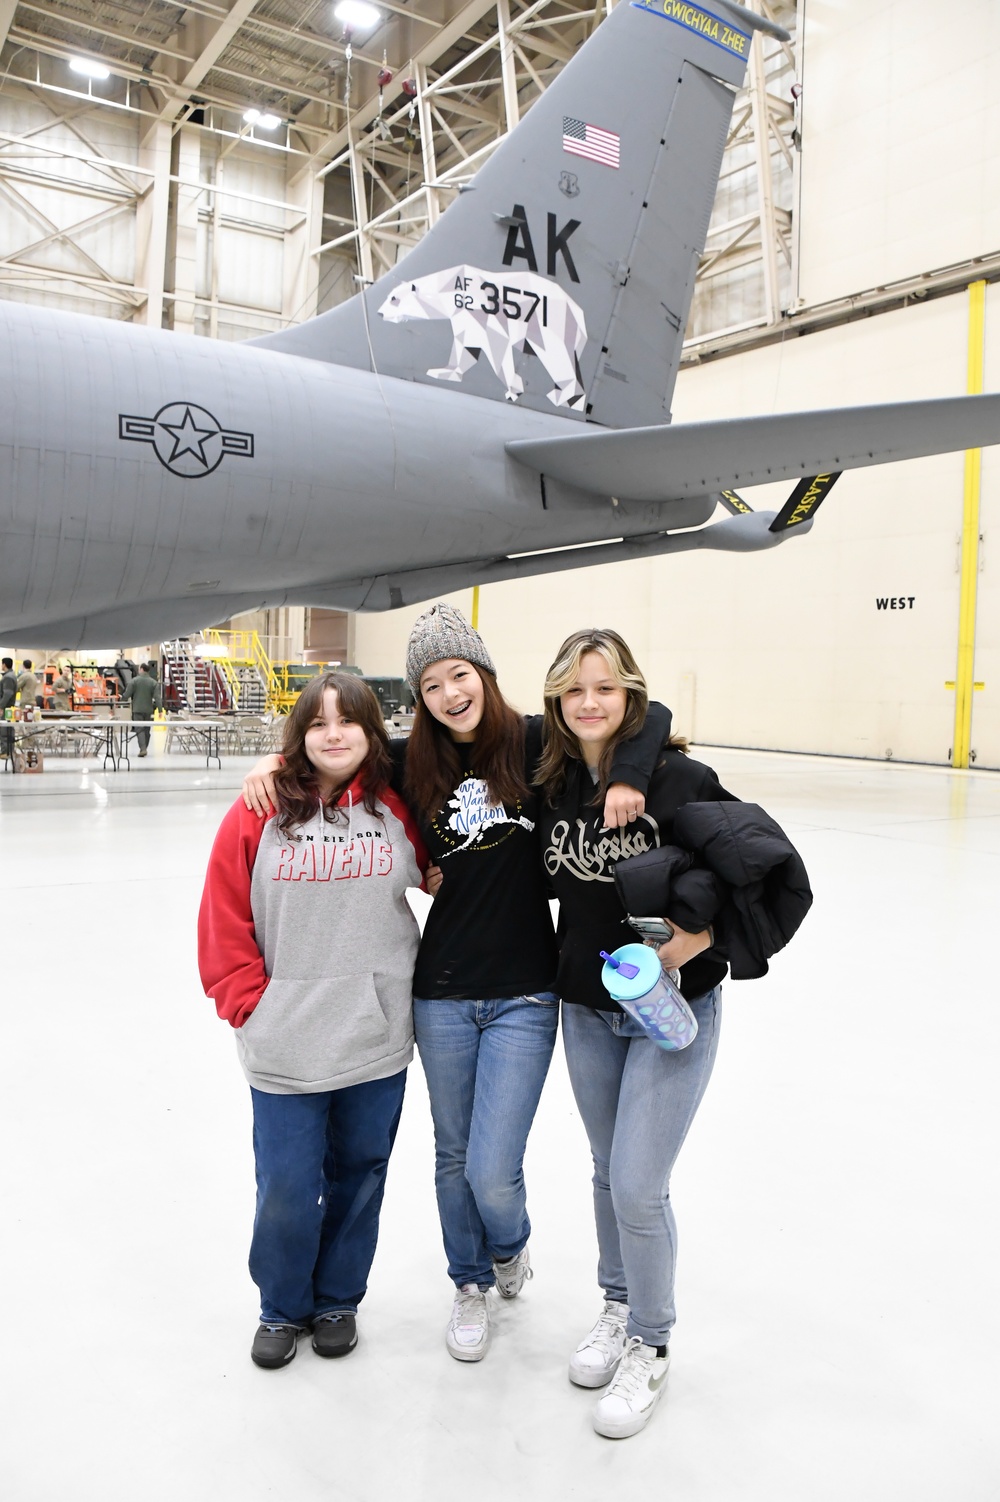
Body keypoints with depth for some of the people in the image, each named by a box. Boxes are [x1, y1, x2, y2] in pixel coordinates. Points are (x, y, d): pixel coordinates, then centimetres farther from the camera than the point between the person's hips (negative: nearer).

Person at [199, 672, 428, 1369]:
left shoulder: (398, 810, -2)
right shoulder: (258, 814, -7)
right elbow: (224, 923, -4)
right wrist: (251, 1006, -6)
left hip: (376, 1043, 2)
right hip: (287, 1046, -1)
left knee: (357, 1177, 16)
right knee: (287, 1192, 7)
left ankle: (337, 1300, 41)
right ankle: (282, 1308, 36)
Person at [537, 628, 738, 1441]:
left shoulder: (680, 779, -18)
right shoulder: (551, 784, -3)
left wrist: (702, 938, -24)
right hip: (586, 1009, 5)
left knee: (638, 1185, -3)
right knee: (609, 1171, 19)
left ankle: (650, 1345, 23)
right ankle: (619, 1305, 43)